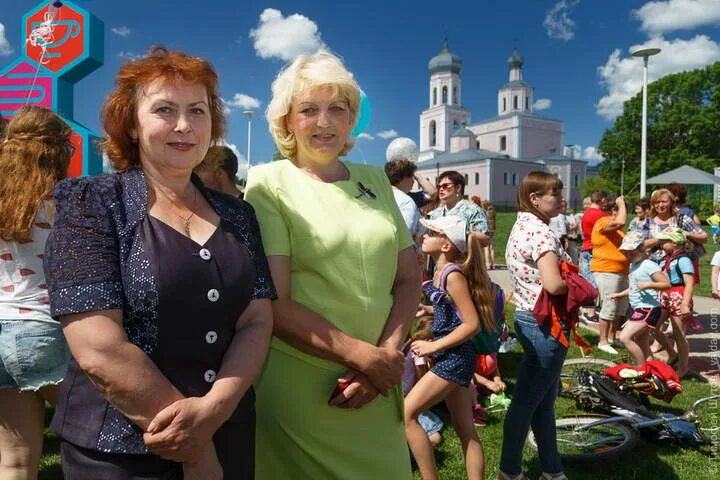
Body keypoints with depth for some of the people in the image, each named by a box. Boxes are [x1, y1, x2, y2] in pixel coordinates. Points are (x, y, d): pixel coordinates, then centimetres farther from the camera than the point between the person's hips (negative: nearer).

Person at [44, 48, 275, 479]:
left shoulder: (238, 215, 4)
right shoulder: (89, 203, -9)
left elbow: (258, 323, -1)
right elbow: (98, 351, -17)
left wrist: (213, 408, -18)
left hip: (230, 440, 4)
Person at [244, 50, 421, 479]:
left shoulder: (375, 180, 7)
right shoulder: (268, 184, -7)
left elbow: (408, 278, 6)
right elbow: (273, 303, -14)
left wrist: (388, 354, -9)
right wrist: (363, 356, -16)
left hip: (377, 388, 5)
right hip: (298, 391, -4)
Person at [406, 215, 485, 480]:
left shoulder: (453, 274, -17)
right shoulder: (441, 271, 8)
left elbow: (472, 324, -20)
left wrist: (433, 347, -18)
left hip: (454, 358, -9)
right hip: (452, 358, 9)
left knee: (406, 413, -8)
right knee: (466, 431, 14)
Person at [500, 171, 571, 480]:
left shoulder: (522, 227, 11)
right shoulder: (540, 232, -20)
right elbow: (553, 284, -29)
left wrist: (569, 282, 6)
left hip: (528, 318, 10)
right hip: (545, 325, -10)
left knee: (545, 399, 18)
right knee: (527, 400, 4)